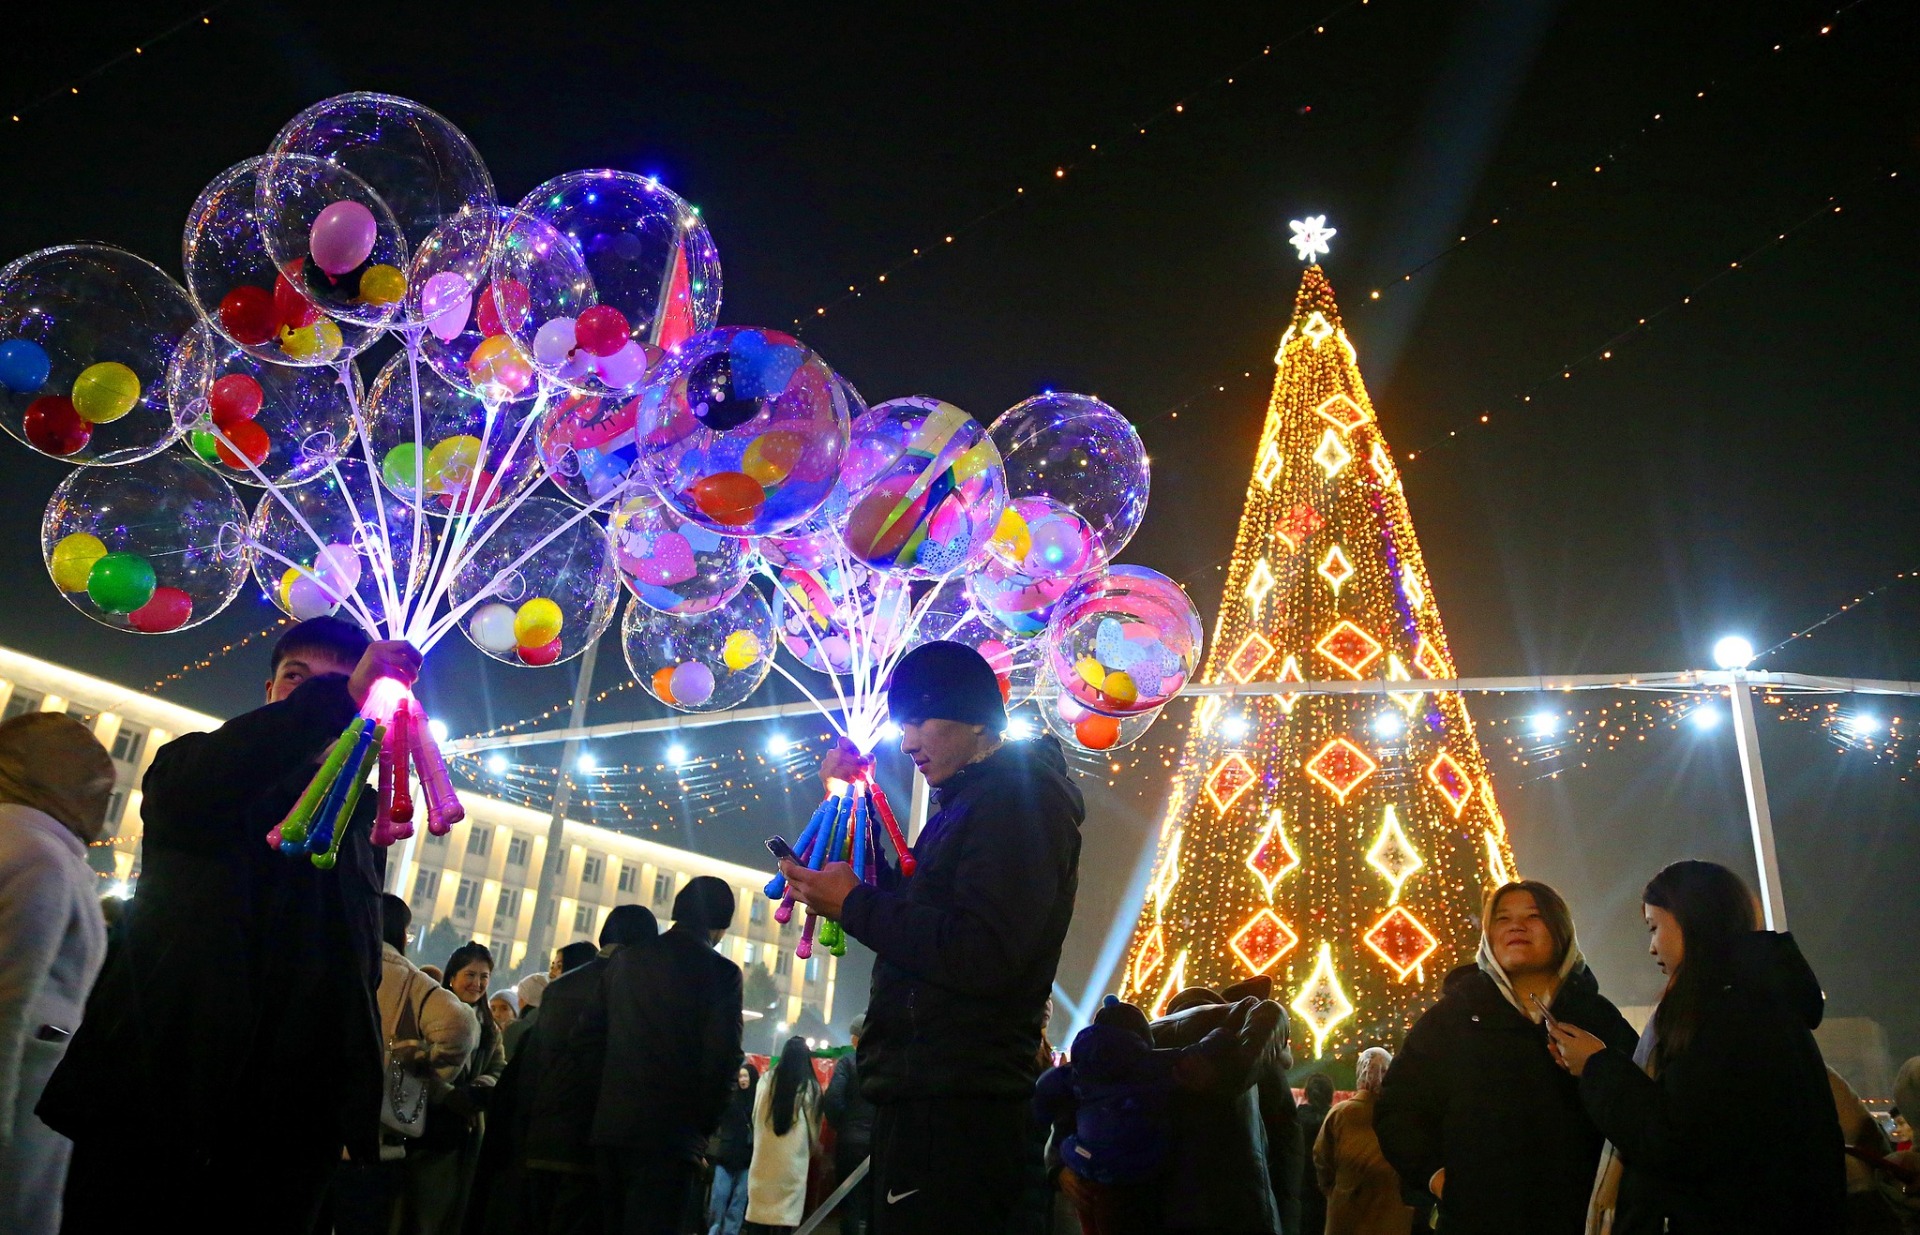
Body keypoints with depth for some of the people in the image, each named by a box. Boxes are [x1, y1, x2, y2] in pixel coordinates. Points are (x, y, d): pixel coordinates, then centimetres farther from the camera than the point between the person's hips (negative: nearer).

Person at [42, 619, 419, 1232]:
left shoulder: (364, 813, 14)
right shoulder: (203, 760, 9)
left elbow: (363, 957, 12)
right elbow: (178, 791, -17)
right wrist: (340, 695, -26)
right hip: (159, 1083, -1)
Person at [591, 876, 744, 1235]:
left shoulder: (625, 959, 9)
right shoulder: (721, 972, -6)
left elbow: (588, 1033, 9)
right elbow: (723, 1058, -11)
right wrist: (703, 1128, 2)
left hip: (612, 1124, 5)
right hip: (670, 1132, -5)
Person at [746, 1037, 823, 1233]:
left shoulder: (766, 1079, 0)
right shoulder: (810, 1087, -2)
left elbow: (755, 1118, 12)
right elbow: (814, 1128, 6)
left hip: (764, 1157, 2)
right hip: (793, 1161, -2)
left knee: (760, 1213, 8)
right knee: (786, 1215, 0)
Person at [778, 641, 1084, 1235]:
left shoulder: (1019, 797, -14)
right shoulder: (973, 800, 20)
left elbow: (983, 957, -24)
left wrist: (854, 904, -15)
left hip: (952, 1112, -10)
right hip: (924, 1098, 10)